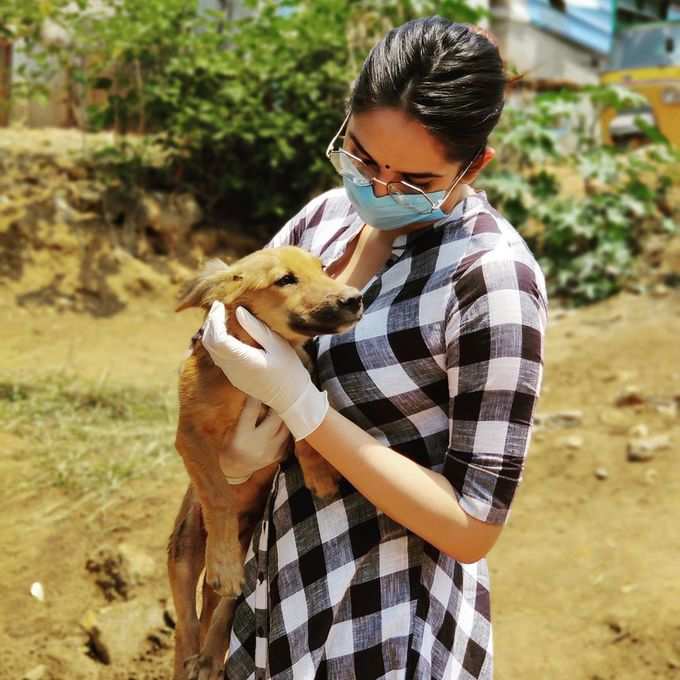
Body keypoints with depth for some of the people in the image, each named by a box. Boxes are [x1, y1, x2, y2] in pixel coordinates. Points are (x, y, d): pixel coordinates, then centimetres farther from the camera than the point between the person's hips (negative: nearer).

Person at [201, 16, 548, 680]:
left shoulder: (492, 276, -23)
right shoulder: (333, 212, -4)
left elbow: (473, 526, -22)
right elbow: (231, 298, 10)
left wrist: (300, 405, -26)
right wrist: (258, 406, -11)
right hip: (281, 578, 6)